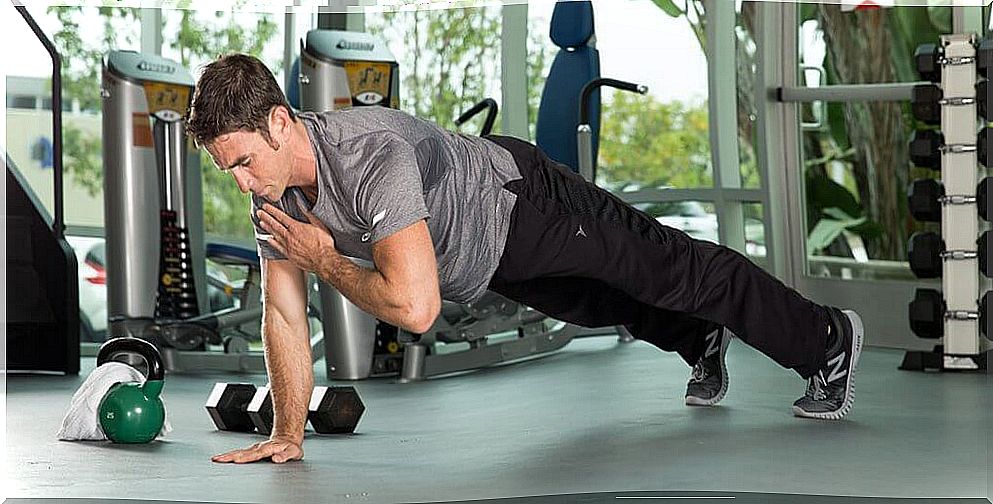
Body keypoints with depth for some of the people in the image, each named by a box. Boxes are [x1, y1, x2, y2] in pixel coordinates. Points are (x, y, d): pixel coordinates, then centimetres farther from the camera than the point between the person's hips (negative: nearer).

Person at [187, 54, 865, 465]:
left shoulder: (372, 157, -45)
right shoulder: (273, 192, -20)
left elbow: (415, 308, -51)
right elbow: (285, 317, -9)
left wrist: (326, 260, -35)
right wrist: (287, 434, -11)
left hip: (522, 202, -7)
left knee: (672, 273, 10)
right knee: (602, 305, 30)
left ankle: (828, 339, 31)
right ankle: (700, 342, 59)